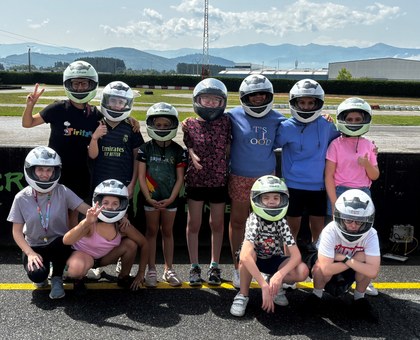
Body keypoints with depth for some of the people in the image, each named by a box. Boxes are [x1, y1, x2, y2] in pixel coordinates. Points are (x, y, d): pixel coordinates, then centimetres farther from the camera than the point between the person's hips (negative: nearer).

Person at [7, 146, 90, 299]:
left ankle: (57, 278, -5)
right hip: (34, 246, 0)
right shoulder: (22, 198, -9)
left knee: (61, 242, -36)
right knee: (36, 275, -28)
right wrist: (30, 253, -17)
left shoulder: (63, 192, -11)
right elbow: (17, 231, -3)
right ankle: (42, 275, 13)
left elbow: (87, 210, -18)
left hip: (60, 245, 0)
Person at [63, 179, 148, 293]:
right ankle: (79, 279, 0)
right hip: (82, 254, -4)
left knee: (131, 244, -19)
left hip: (104, 257, 4)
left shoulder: (122, 226, -22)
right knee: (78, 268, -39)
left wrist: (141, 273, -8)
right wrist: (86, 223, -66)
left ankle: (123, 278, 7)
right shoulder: (91, 224, -33)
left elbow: (144, 244, -8)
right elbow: (66, 241, -50)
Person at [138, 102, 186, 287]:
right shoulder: (145, 149, -3)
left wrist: (171, 198, -10)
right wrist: (148, 197, -12)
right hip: (151, 198, -1)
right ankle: (151, 270, 14)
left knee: (167, 232, 11)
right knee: (151, 232, 6)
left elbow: (179, 178, 0)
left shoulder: (178, 151, -1)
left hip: (170, 199, 1)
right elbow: (141, 175, -4)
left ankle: (169, 270, 19)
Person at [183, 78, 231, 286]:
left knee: (217, 224, 12)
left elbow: (228, 149, 2)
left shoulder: (225, 122, -3)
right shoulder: (190, 124, -3)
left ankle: (214, 266, 27)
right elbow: (188, 148, 2)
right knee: (194, 224, 8)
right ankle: (194, 267, 22)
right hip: (195, 181, 0)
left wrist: (229, 171, 0)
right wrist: (193, 156, -18)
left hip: (219, 181, 1)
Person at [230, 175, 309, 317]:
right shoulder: (254, 220, -30)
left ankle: (276, 285, 6)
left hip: (274, 260, 2)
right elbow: (245, 256, -44)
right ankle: (243, 295, -15)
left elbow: (296, 256, -24)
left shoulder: (281, 222, -20)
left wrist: (279, 275, -41)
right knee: (249, 253, -38)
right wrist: (264, 286, -49)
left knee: (302, 271, -24)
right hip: (254, 259, -2)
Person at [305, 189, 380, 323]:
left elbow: (373, 272, -36)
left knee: (364, 258, -28)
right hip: (328, 272, -2)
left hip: (349, 272, 2)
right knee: (321, 267, -36)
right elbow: (326, 269, -40)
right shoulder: (330, 231, -33)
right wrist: (354, 261, -31)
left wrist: (345, 258, -34)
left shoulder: (370, 235, -26)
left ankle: (359, 299, -5)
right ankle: (316, 295, -3)